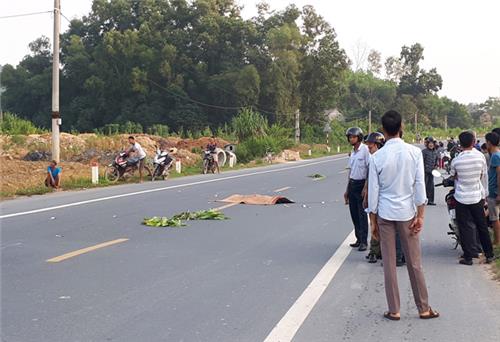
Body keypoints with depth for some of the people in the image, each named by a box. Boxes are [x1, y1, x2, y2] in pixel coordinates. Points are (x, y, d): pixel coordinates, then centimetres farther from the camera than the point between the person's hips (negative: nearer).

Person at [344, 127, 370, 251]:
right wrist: (347, 190, 20)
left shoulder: (365, 150, -12)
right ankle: (359, 239, 21)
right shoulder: (352, 152, 14)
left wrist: (366, 187, -20)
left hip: (361, 184, -8)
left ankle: (364, 241, 2)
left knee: (362, 214, -4)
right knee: (354, 213, 11)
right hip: (352, 184, 8)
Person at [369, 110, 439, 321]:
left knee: (389, 264, 7)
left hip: (385, 214, 0)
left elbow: (373, 191, -3)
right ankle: (424, 309, 18)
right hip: (407, 212, 0)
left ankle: (394, 310, 12)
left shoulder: (377, 157, -6)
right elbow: (420, 185, -8)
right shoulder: (414, 152, -6)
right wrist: (420, 215, -2)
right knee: (414, 263, 9)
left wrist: (373, 220, 7)